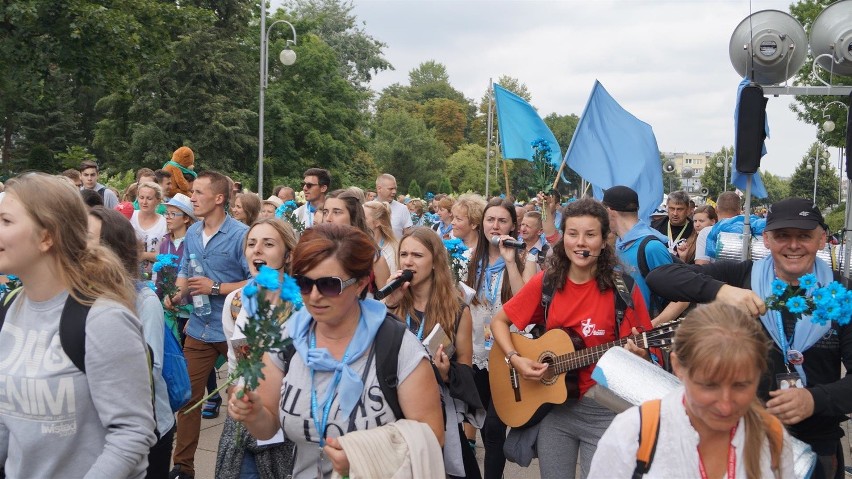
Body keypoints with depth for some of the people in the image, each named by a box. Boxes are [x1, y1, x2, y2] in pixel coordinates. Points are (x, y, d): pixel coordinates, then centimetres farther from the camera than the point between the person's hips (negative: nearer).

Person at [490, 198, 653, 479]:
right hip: (553, 405, 3)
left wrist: (638, 355, -28)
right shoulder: (546, 281, -3)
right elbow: (499, 322, 6)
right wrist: (515, 359, -10)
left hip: (604, 409, -3)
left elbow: (646, 350, -5)